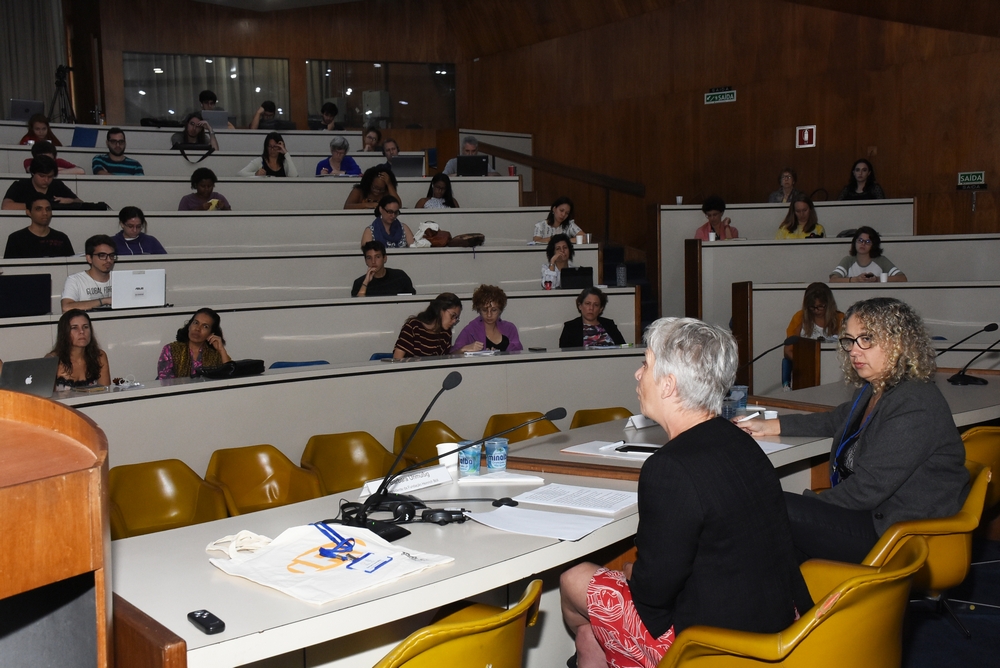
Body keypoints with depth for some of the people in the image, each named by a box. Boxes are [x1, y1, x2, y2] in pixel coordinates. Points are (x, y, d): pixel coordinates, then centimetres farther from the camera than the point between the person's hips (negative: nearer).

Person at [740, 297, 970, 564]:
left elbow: (867, 488, -23)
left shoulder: (914, 405, -20)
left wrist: (812, 502, -13)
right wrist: (769, 426, 21)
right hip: (872, 513, 9)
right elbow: (835, 421, 30)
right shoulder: (874, 390, 10)